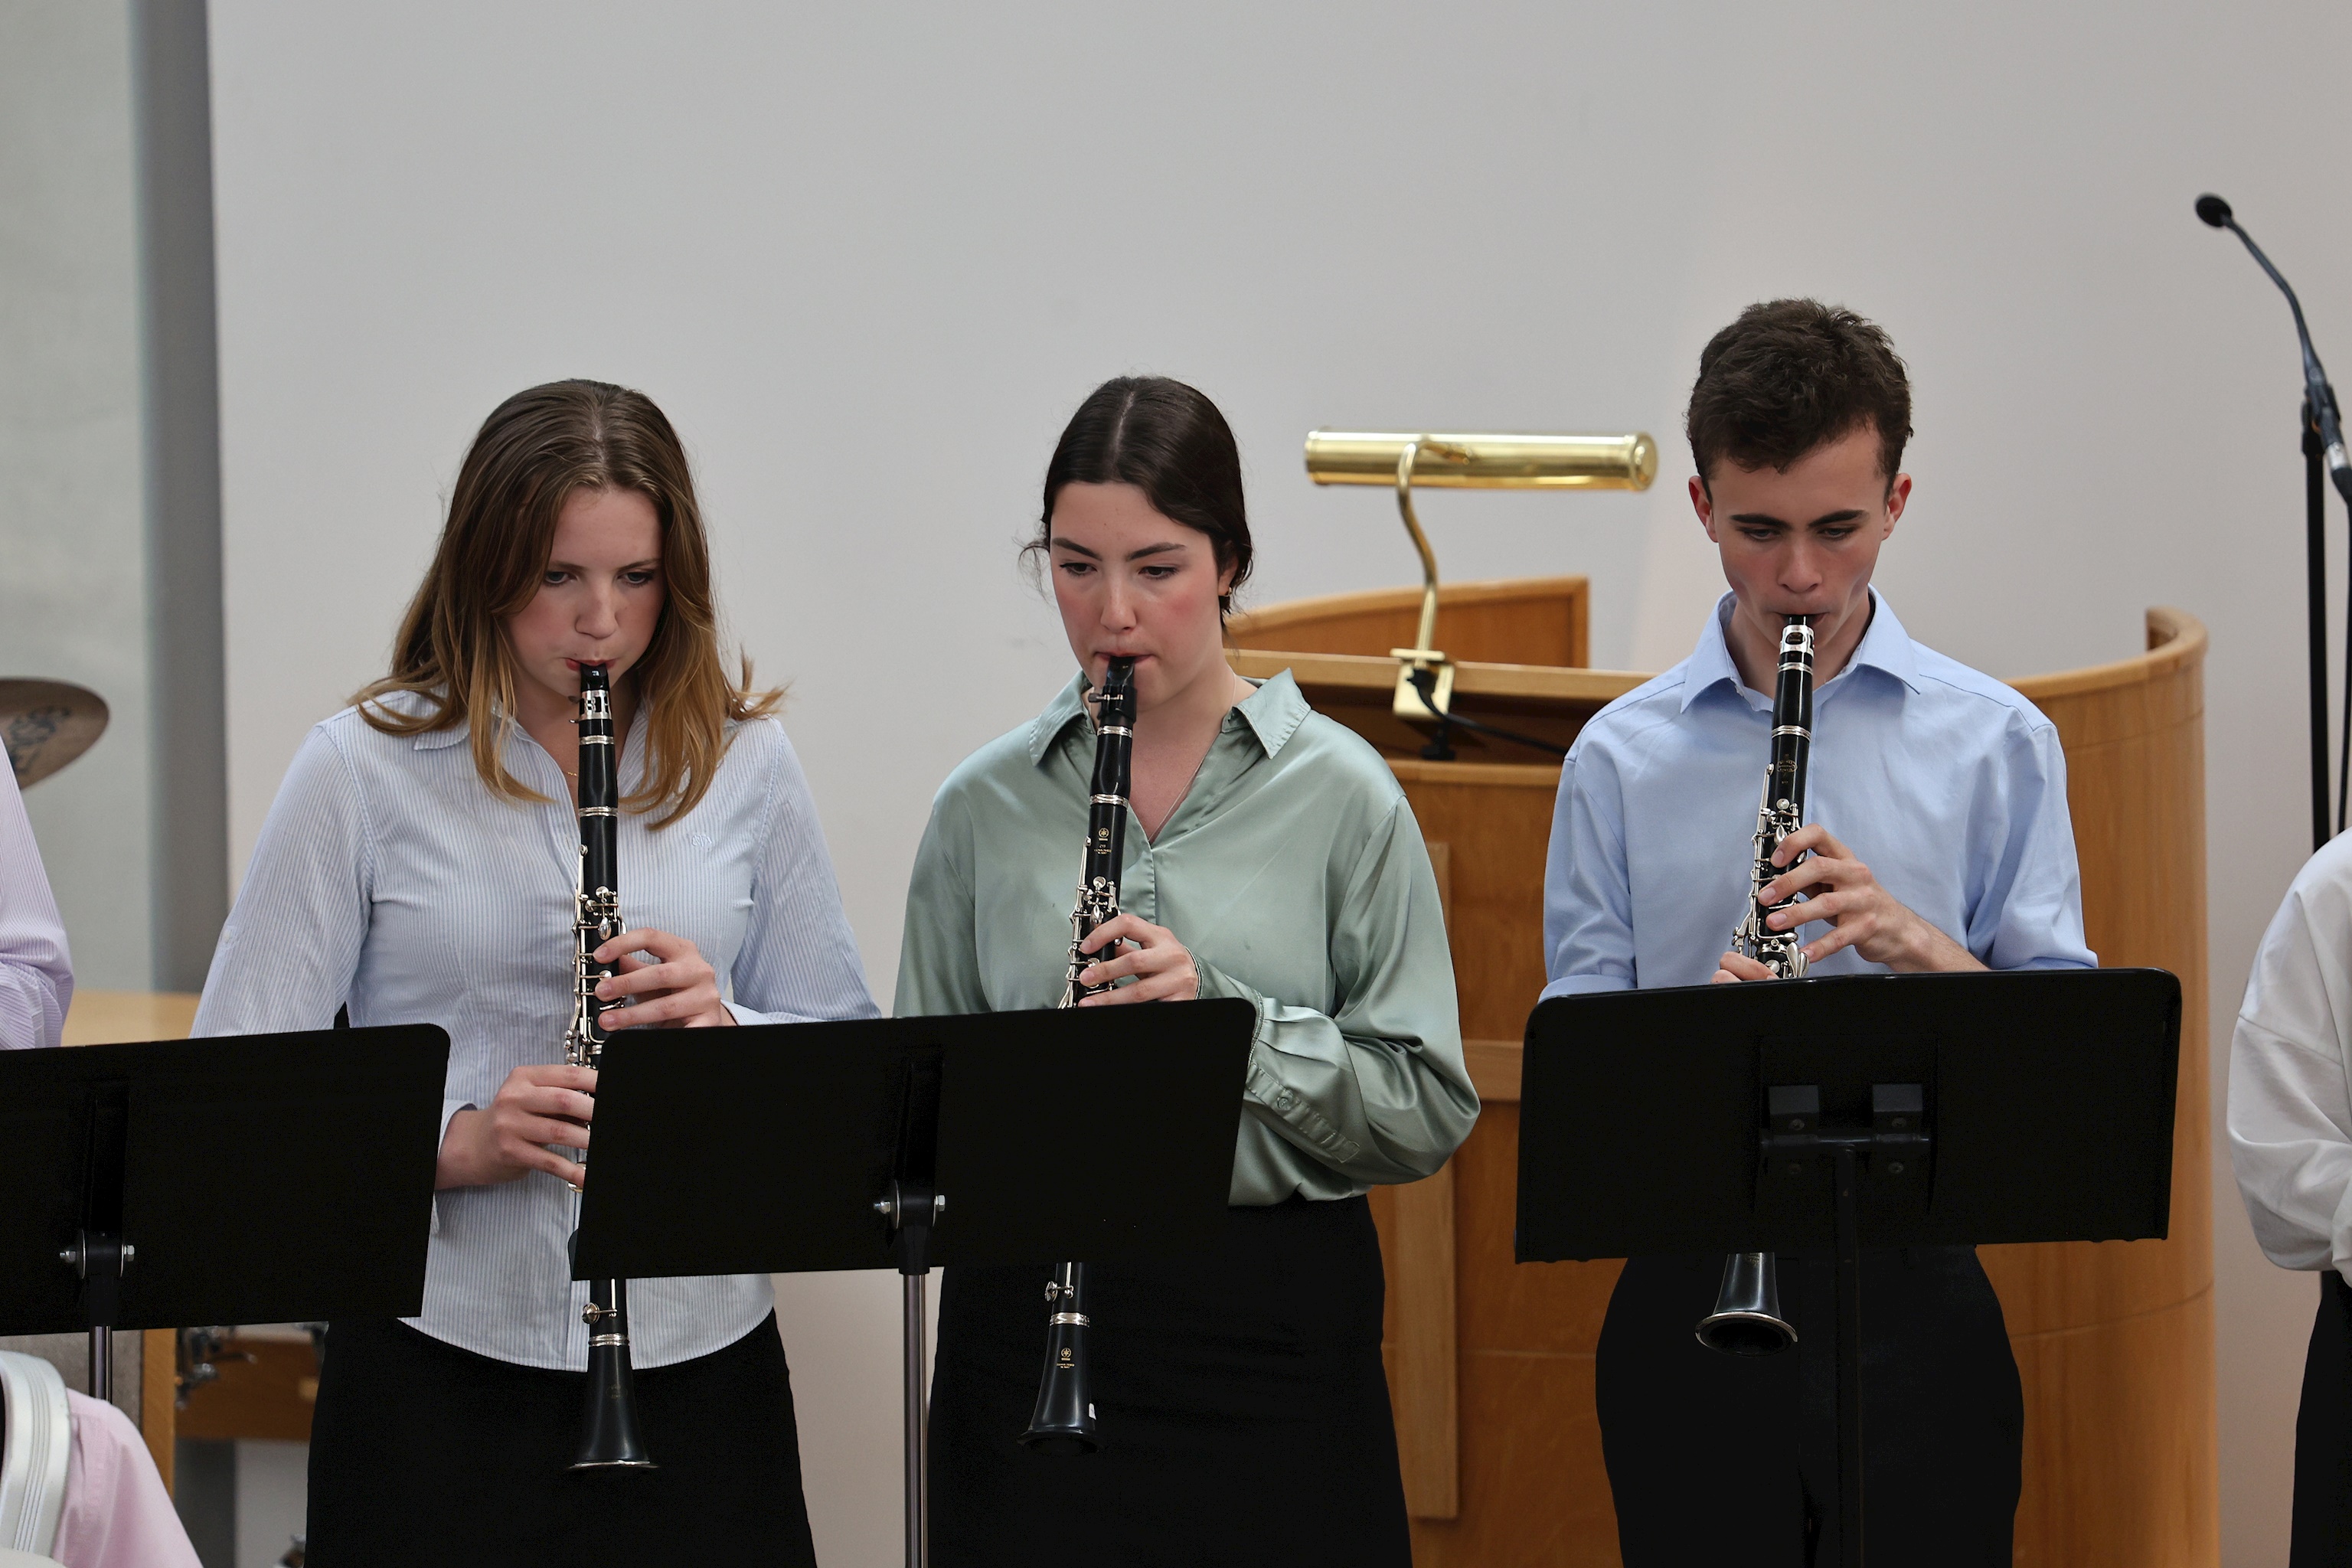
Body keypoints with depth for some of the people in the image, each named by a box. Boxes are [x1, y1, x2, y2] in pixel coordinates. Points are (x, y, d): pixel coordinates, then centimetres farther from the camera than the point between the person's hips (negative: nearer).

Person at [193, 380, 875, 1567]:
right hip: (440, 1368, -2)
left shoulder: (743, 764, 6)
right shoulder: (363, 771, -2)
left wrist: (727, 1025, -12)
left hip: (699, 1359, 2)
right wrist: (453, 1143, -21)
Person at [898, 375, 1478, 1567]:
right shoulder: (983, 806, 6)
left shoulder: (1340, 796, -1)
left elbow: (1429, 1111, -4)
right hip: (1031, 1317, 1)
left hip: (1278, 1328, -1)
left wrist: (1225, 1010, -17)